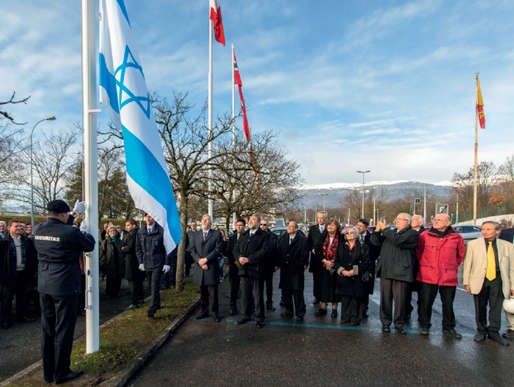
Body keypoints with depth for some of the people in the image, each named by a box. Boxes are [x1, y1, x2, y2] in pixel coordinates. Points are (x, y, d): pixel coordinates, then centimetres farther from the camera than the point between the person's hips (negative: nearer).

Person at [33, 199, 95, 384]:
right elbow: (90, 245, -4)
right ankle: (61, 373, 17)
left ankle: (48, 372, 28)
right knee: (63, 329, 5)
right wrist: (84, 231, 12)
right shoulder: (70, 231, -19)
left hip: (44, 285, 7)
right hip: (65, 286, -7)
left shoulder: (38, 229, 1)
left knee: (47, 329, 16)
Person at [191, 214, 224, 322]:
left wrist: (206, 259, -15)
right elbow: (192, 250, 5)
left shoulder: (217, 234, 0)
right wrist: (199, 261, -10)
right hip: (199, 267, 4)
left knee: (213, 292, 1)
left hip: (211, 267, -4)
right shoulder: (196, 234, 12)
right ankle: (204, 310, 25)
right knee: (203, 292, 13)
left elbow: (218, 249, -10)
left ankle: (214, 312, 13)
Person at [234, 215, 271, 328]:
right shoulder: (243, 235, 18)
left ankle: (260, 318, 19)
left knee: (258, 296, 4)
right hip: (243, 269, 5)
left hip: (256, 269, -5)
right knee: (245, 295, 13)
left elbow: (264, 251, -15)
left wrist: (248, 259, -18)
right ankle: (247, 315, 29)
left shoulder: (265, 236, -2)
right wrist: (239, 257, -10)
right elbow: (236, 249, 12)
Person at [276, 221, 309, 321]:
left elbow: (304, 254, -8)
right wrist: (277, 264, 1)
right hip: (284, 269, 5)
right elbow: (278, 252, 6)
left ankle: (300, 313, 14)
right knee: (285, 292, 13)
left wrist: (304, 264, -10)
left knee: (297, 292, 1)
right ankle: (289, 310, 28)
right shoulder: (282, 238, 8)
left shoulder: (302, 240, -6)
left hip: (296, 270, -5)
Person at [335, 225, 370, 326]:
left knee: (356, 299, 1)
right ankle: (345, 317, 18)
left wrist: (354, 271, -13)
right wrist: (342, 270, -9)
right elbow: (337, 261, 8)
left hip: (357, 279, -3)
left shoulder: (363, 247, 0)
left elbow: (365, 263, -5)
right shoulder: (341, 246, 11)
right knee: (345, 298, 6)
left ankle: (355, 318, 14)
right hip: (344, 277, 3)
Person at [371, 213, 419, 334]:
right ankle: (385, 322, 18)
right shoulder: (390, 232, 18)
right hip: (386, 271, 5)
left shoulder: (412, 233, 0)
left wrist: (384, 228, -10)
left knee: (400, 300, 2)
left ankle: (399, 323, 17)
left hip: (401, 272, -5)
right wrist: (378, 229, -3)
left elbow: (398, 240, -18)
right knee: (385, 298, 8)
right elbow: (376, 242, 12)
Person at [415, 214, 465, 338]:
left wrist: (452, 266, 11)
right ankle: (424, 325, 22)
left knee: (448, 304, 12)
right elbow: (418, 252, 10)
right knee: (425, 302, 6)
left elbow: (461, 255, 14)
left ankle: (448, 328, 29)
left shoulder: (457, 238, 0)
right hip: (428, 276, -1)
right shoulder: (425, 236, -1)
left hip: (449, 277, 1)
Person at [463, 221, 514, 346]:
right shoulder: (473, 244, 0)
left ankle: (494, 332, 24)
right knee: (480, 308, 10)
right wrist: (466, 281, -4)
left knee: (496, 308, 6)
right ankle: (481, 331, 26)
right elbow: (467, 264, -1)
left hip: (498, 281, 1)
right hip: (479, 280, 0)